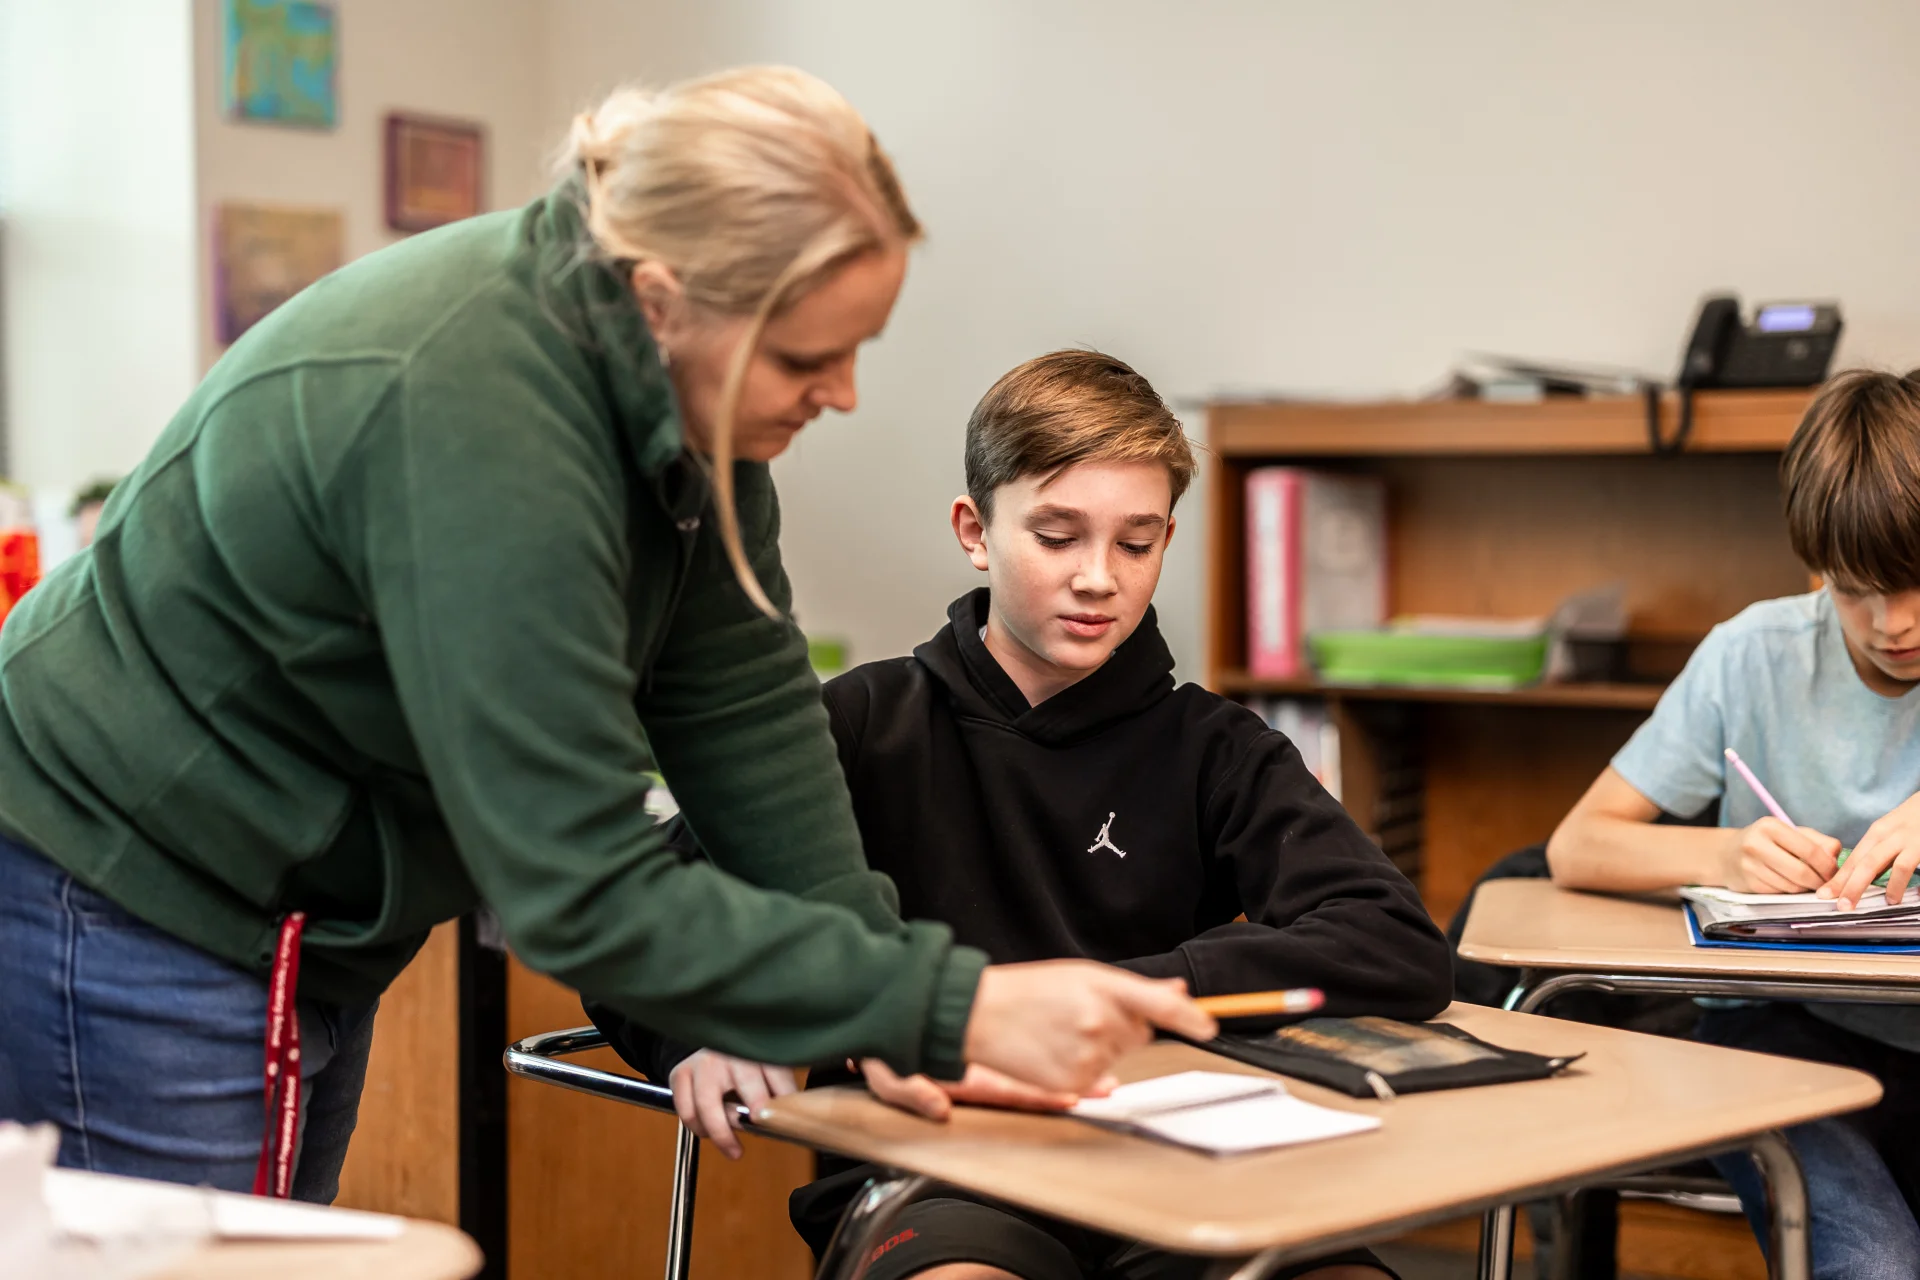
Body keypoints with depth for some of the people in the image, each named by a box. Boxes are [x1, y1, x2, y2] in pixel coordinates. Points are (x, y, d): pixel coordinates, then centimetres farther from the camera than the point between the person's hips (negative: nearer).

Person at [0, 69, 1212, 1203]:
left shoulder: (680, 378, -9)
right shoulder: (469, 420, -35)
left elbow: (741, 694, -5)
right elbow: (587, 892, -34)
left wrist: (874, 1011, -10)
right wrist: (952, 1011, -34)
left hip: (300, 916, 9)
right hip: (127, 907, -8)